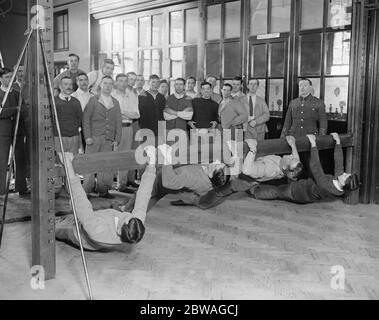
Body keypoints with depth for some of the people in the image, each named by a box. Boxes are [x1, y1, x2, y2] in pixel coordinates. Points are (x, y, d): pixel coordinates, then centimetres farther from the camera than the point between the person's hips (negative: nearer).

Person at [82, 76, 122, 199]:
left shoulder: (115, 103, 16)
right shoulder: (93, 100, 7)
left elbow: (118, 123, 14)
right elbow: (86, 119, 2)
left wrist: (117, 140, 5)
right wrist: (87, 136, -7)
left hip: (109, 140, 3)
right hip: (94, 138, -2)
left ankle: (103, 190, 6)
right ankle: (86, 189, 5)